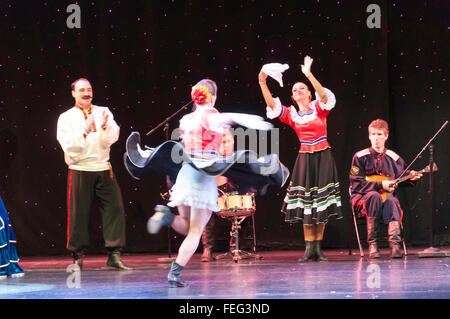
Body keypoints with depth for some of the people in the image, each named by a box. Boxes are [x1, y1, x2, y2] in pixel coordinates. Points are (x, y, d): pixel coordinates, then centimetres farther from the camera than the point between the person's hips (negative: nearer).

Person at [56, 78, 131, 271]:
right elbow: (69, 147, -7)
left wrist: (104, 126, -19)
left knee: (115, 209, -4)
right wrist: (85, 130, -19)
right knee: (79, 213, -1)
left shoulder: (103, 112, 11)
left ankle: (114, 255, 0)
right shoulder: (66, 118, 4)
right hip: (80, 170, -2)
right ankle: (78, 257, 9)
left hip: (104, 169, 2)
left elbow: (111, 139, 0)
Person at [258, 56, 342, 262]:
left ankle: (318, 247, 5)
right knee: (305, 201, -4)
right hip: (305, 159, 1)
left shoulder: (319, 109, 2)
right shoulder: (291, 115, 7)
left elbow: (324, 95, -18)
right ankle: (309, 248, -2)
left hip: (323, 158, -1)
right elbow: (271, 104, -5)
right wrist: (262, 82, -17)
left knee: (322, 202, 0)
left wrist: (309, 74, -29)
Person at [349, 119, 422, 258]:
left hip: (387, 196, 2)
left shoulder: (394, 158, 9)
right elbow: (356, 184, -7)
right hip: (363, 198, -2)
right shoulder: (360, 157, -1)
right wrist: (380, 185, -15)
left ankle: (395, 244, -46)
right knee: (374, 196, -37)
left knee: (392, 202, -33)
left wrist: (410, 177, -4)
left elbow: (399, 181, 18)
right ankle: (372, 244, -32)